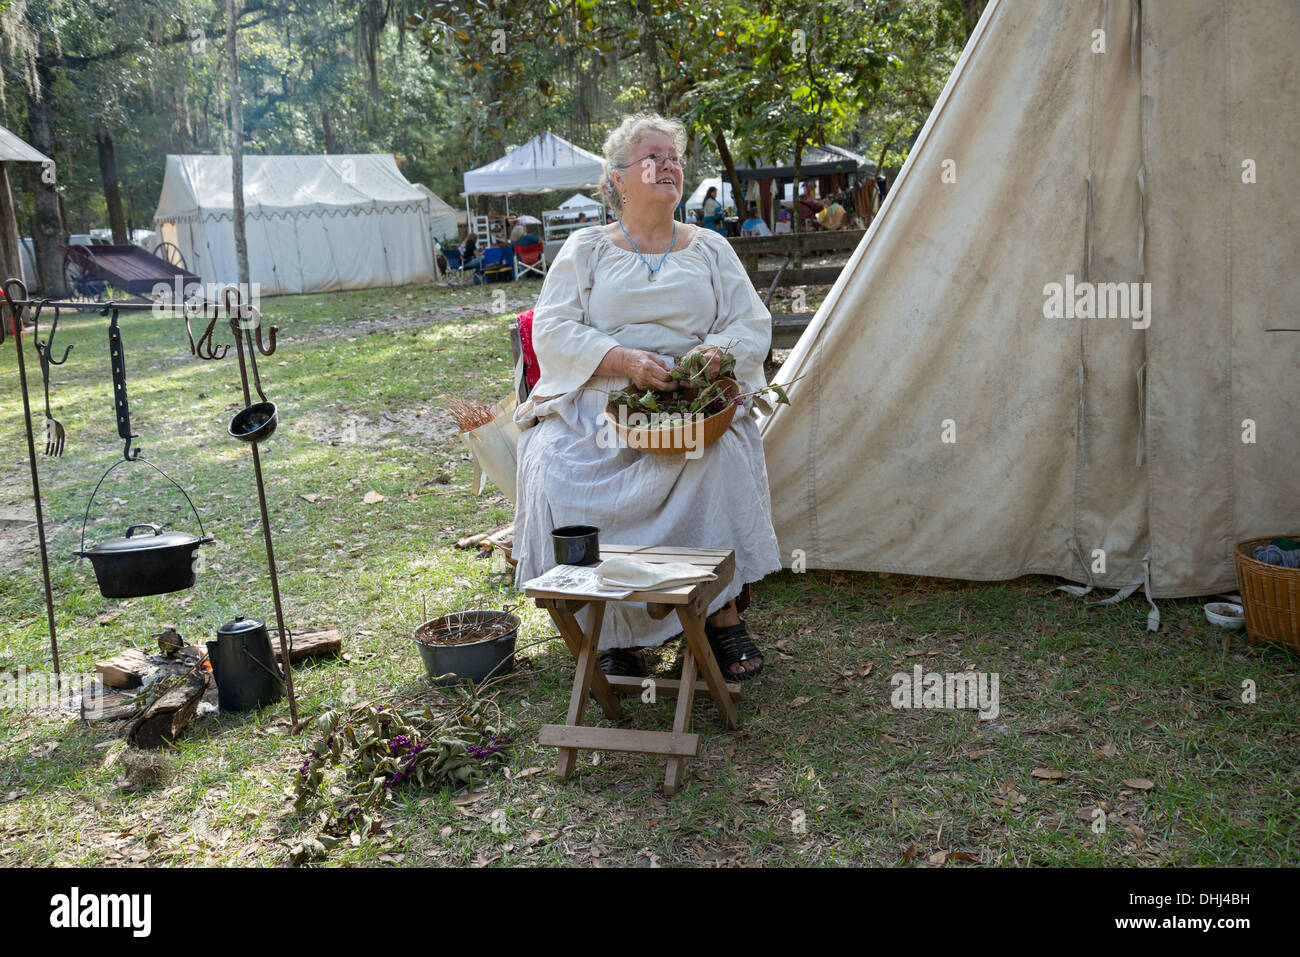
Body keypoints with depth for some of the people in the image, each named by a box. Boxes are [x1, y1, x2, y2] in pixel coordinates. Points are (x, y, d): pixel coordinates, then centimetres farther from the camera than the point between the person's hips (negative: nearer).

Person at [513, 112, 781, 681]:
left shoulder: (710, 249, 19)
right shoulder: (585, 250, 13)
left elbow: (753, 324, 12)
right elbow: (551, 329, 1)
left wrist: (719, 350, -13)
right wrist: (622, 360, -16)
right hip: (597, 400, 0)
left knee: (721, 457, -33)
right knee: (553, 465, -30)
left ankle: (725, 613, -19)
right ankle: (611, 632, -19)